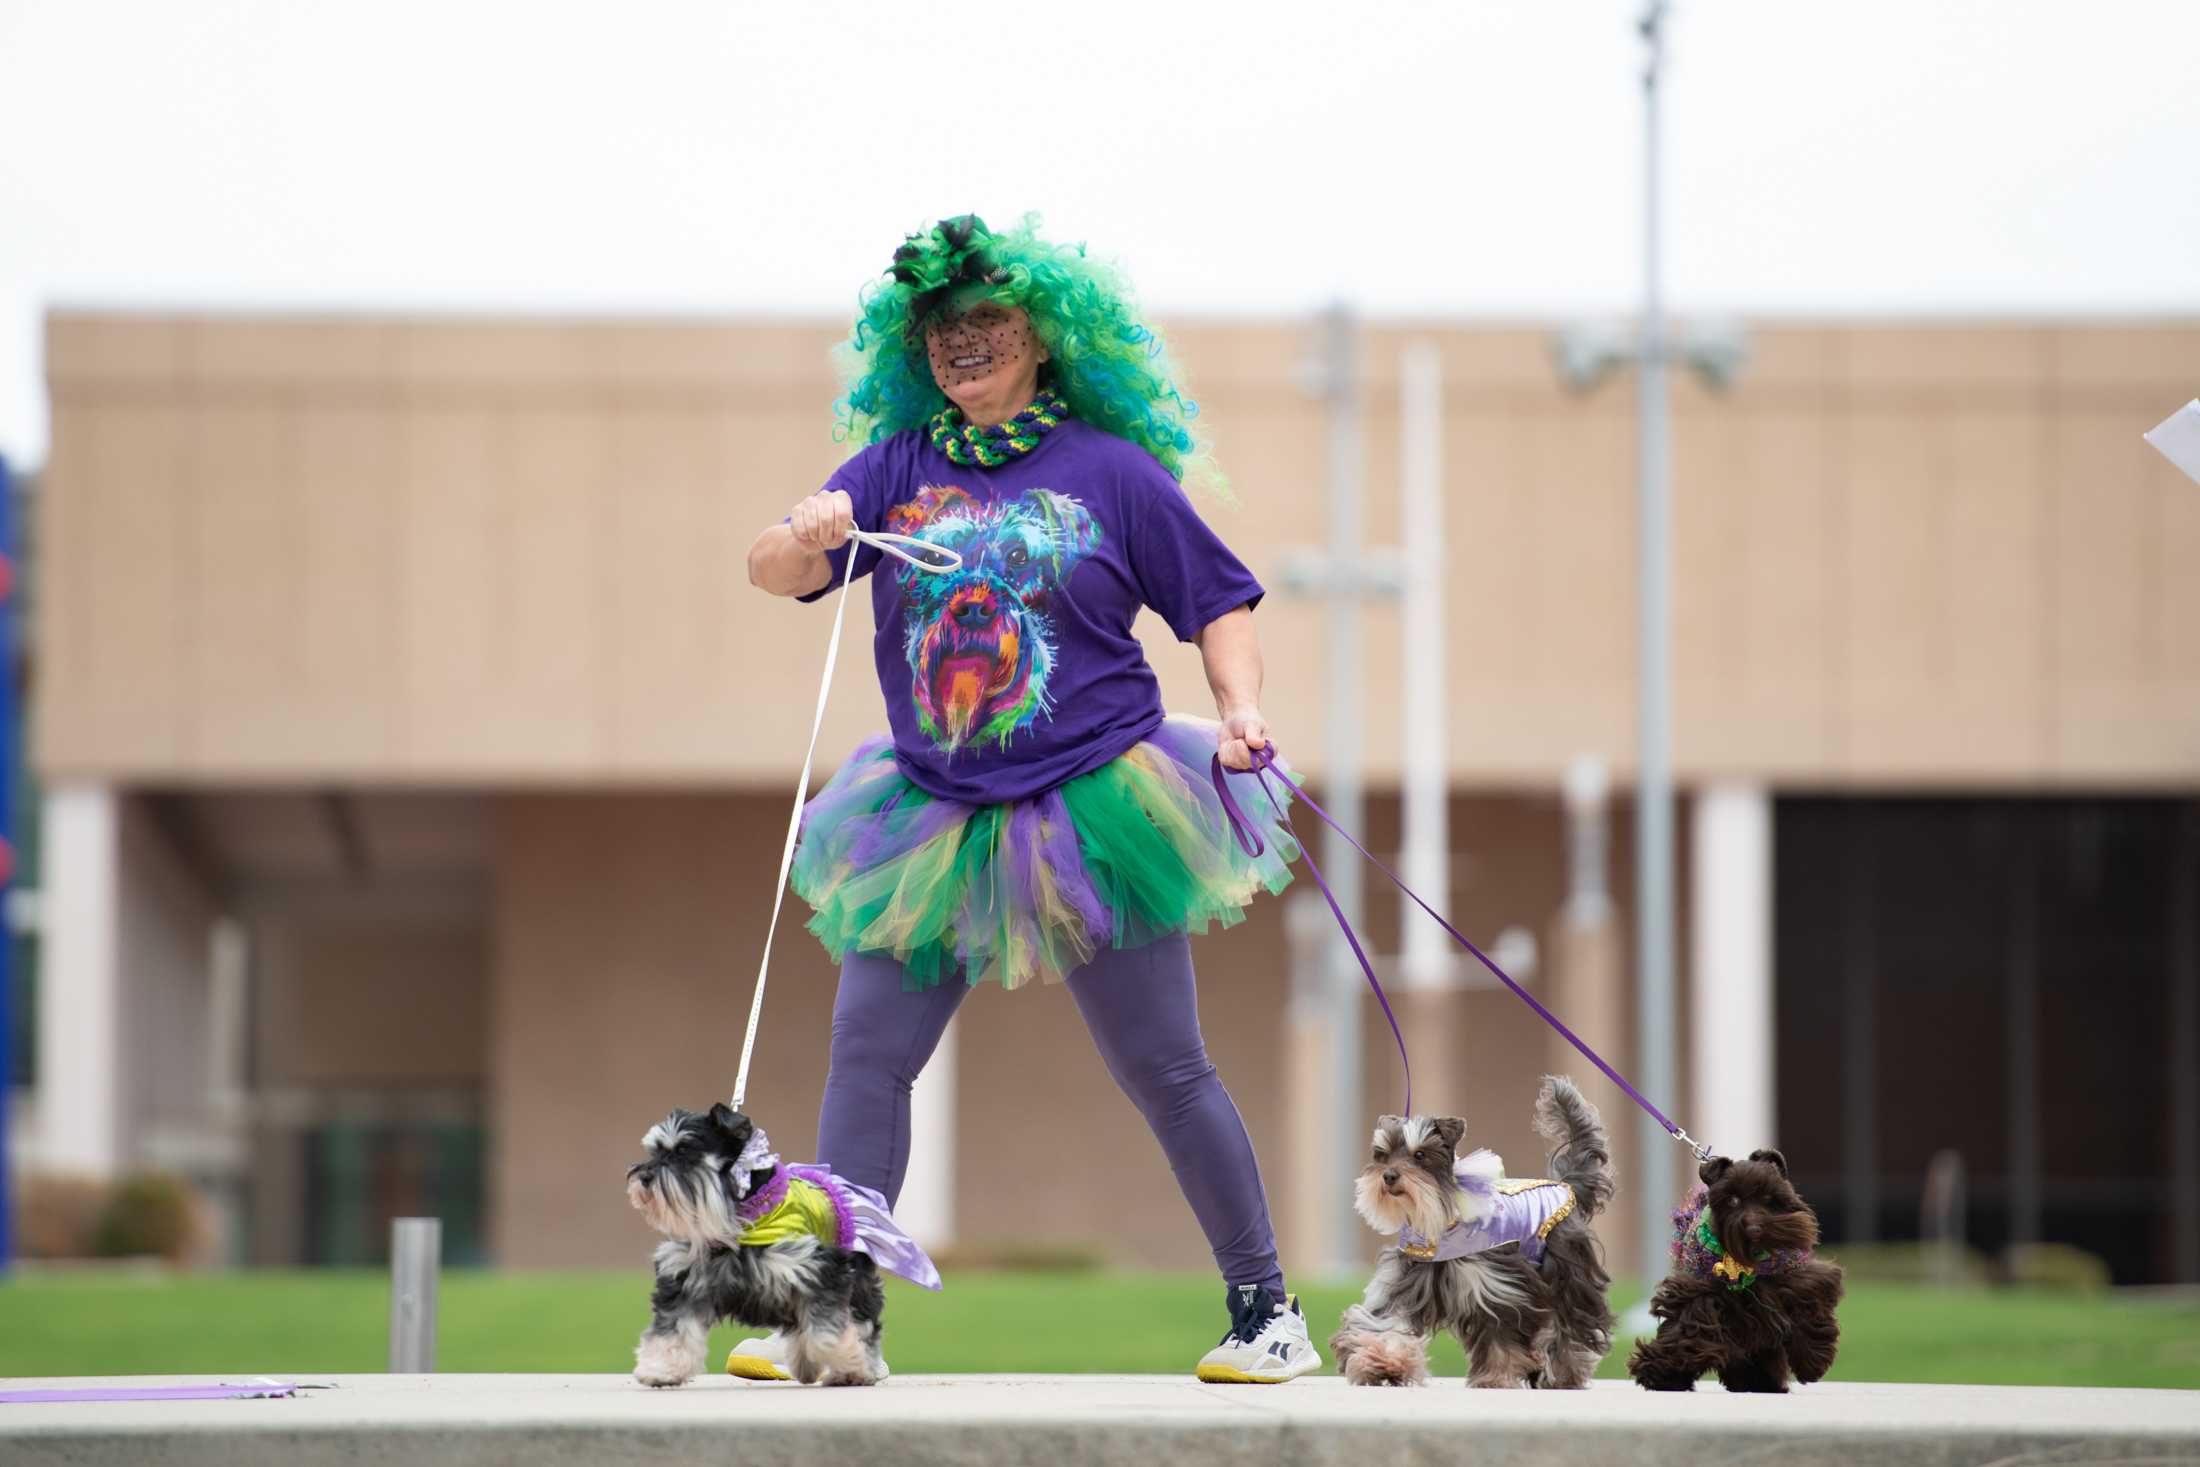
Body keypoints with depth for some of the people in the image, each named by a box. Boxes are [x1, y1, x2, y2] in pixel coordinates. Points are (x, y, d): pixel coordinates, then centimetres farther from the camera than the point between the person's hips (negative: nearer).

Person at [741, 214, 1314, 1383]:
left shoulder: (1111, 471, 0)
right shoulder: (897, 466, 6)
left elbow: (1218, 603, 6)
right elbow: (771, 573, -4)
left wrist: (1241, 712, -11)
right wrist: (801, 537, -27)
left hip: (1094, 808, -3)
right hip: (935, 821, 3)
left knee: (1163, 1070, 1)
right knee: (867, 1052, -5)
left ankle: (1265, 1310, 12)